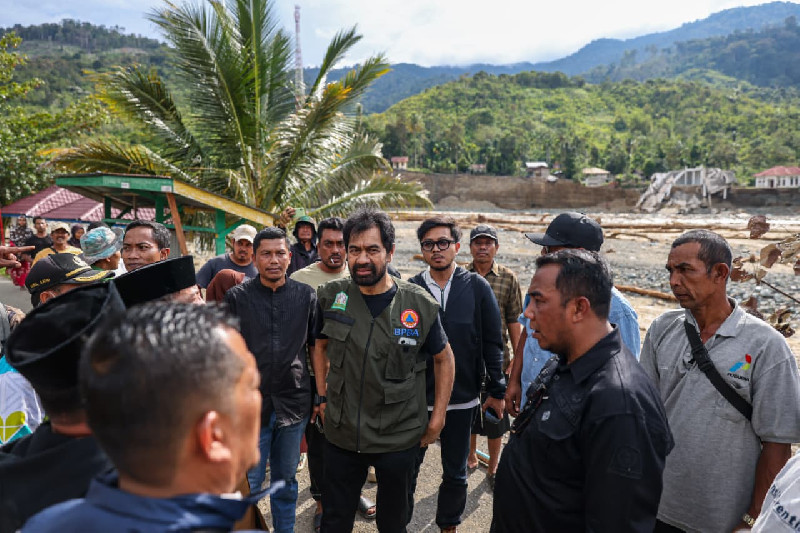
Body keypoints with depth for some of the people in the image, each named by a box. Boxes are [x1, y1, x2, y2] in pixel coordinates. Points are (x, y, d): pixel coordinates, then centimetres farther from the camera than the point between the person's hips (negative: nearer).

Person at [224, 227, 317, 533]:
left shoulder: (306, 296, 1)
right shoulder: (236, 297, -3)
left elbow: (316, 346, 7)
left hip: (294, 403, 2)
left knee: (286, 479, 17)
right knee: (247, 484, 8)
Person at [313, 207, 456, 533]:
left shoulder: (420, 305, -12)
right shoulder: (331, 296, -6)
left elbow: (444, 358, 1)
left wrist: (437, 418, -1)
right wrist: (322, 397, 7)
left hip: (400, 438, -1)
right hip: (341, 434, 2)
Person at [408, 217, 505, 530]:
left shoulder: (477, 287, -6)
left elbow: (493, 343, -2)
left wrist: (497, 391, 0)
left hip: (462, 398, 0)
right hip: (415, 398, 0)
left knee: (455, 473, 17)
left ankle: (449, 524, 40)